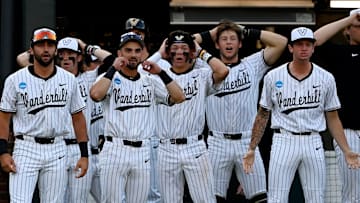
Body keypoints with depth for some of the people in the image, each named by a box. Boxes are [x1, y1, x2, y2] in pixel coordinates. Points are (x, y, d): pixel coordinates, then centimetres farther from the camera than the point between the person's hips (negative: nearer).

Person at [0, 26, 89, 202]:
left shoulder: (69, 80, 6)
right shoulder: (15, 80, -1)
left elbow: (78, 117, 11)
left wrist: (84, 154, 6)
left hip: (57, 150, 2)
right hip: (26, 148, -2)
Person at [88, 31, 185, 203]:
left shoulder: (150, 82, 12)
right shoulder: (109, 78, 1)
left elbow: (179, 97, 1)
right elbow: (95, 94, -21)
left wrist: (160, 72, -4)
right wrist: (113, 68, -14)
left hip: (143, 152, 4)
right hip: (115, 151, -4)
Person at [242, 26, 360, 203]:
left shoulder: (326, 79, 4)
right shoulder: (273, 77, 1)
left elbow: (332, 118, 9)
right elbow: (263, 115, 8)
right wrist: (251, 149, 2)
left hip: (313, 143, 2)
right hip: (283, 141, -1)